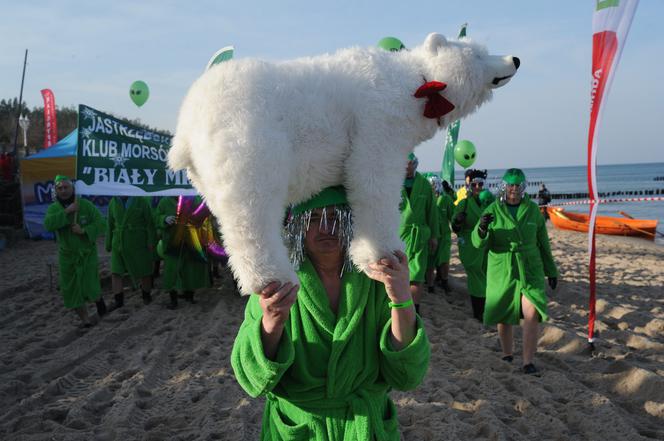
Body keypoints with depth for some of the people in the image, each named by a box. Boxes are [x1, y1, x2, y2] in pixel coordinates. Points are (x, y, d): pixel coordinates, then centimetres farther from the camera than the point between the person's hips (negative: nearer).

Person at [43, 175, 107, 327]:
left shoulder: (86, 205, -10)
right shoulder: (53, 208, -4)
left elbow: (101, 223, -12)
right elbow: (48, 225, -23)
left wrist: (84, 230, -25)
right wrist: (66, 212, -30)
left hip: (87, 253, -3)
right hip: (67, 255, 3)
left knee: (89, 287, -10)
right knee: (71, 289, 4)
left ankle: (98, 298, 26)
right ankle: (84, 319, 20)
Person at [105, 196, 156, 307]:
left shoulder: (141, 201, -5)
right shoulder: (113, 202, 3)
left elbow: (150, 222, -4)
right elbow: (110, 224, 10)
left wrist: (151, 242, -9)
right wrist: (108, 244, 10)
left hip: (138, 243, -2)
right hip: (119, 243, 2)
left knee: (144, 271, 8)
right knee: (115, 273, -5)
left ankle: (147, 296, 28)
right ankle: (118, 301, 3)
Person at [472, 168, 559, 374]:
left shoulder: (532, 209, 3)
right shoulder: (493, 210, -3)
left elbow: (542, 242, 11)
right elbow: (479, 243, -8)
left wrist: (551, 271, 14)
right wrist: (482, 229, -31)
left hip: (530, 270, 0)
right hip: (502, 271, 0)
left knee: (532, 313, -14)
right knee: (503, 315, 9)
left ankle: (528, 362, -7)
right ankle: (507, 355, 29)